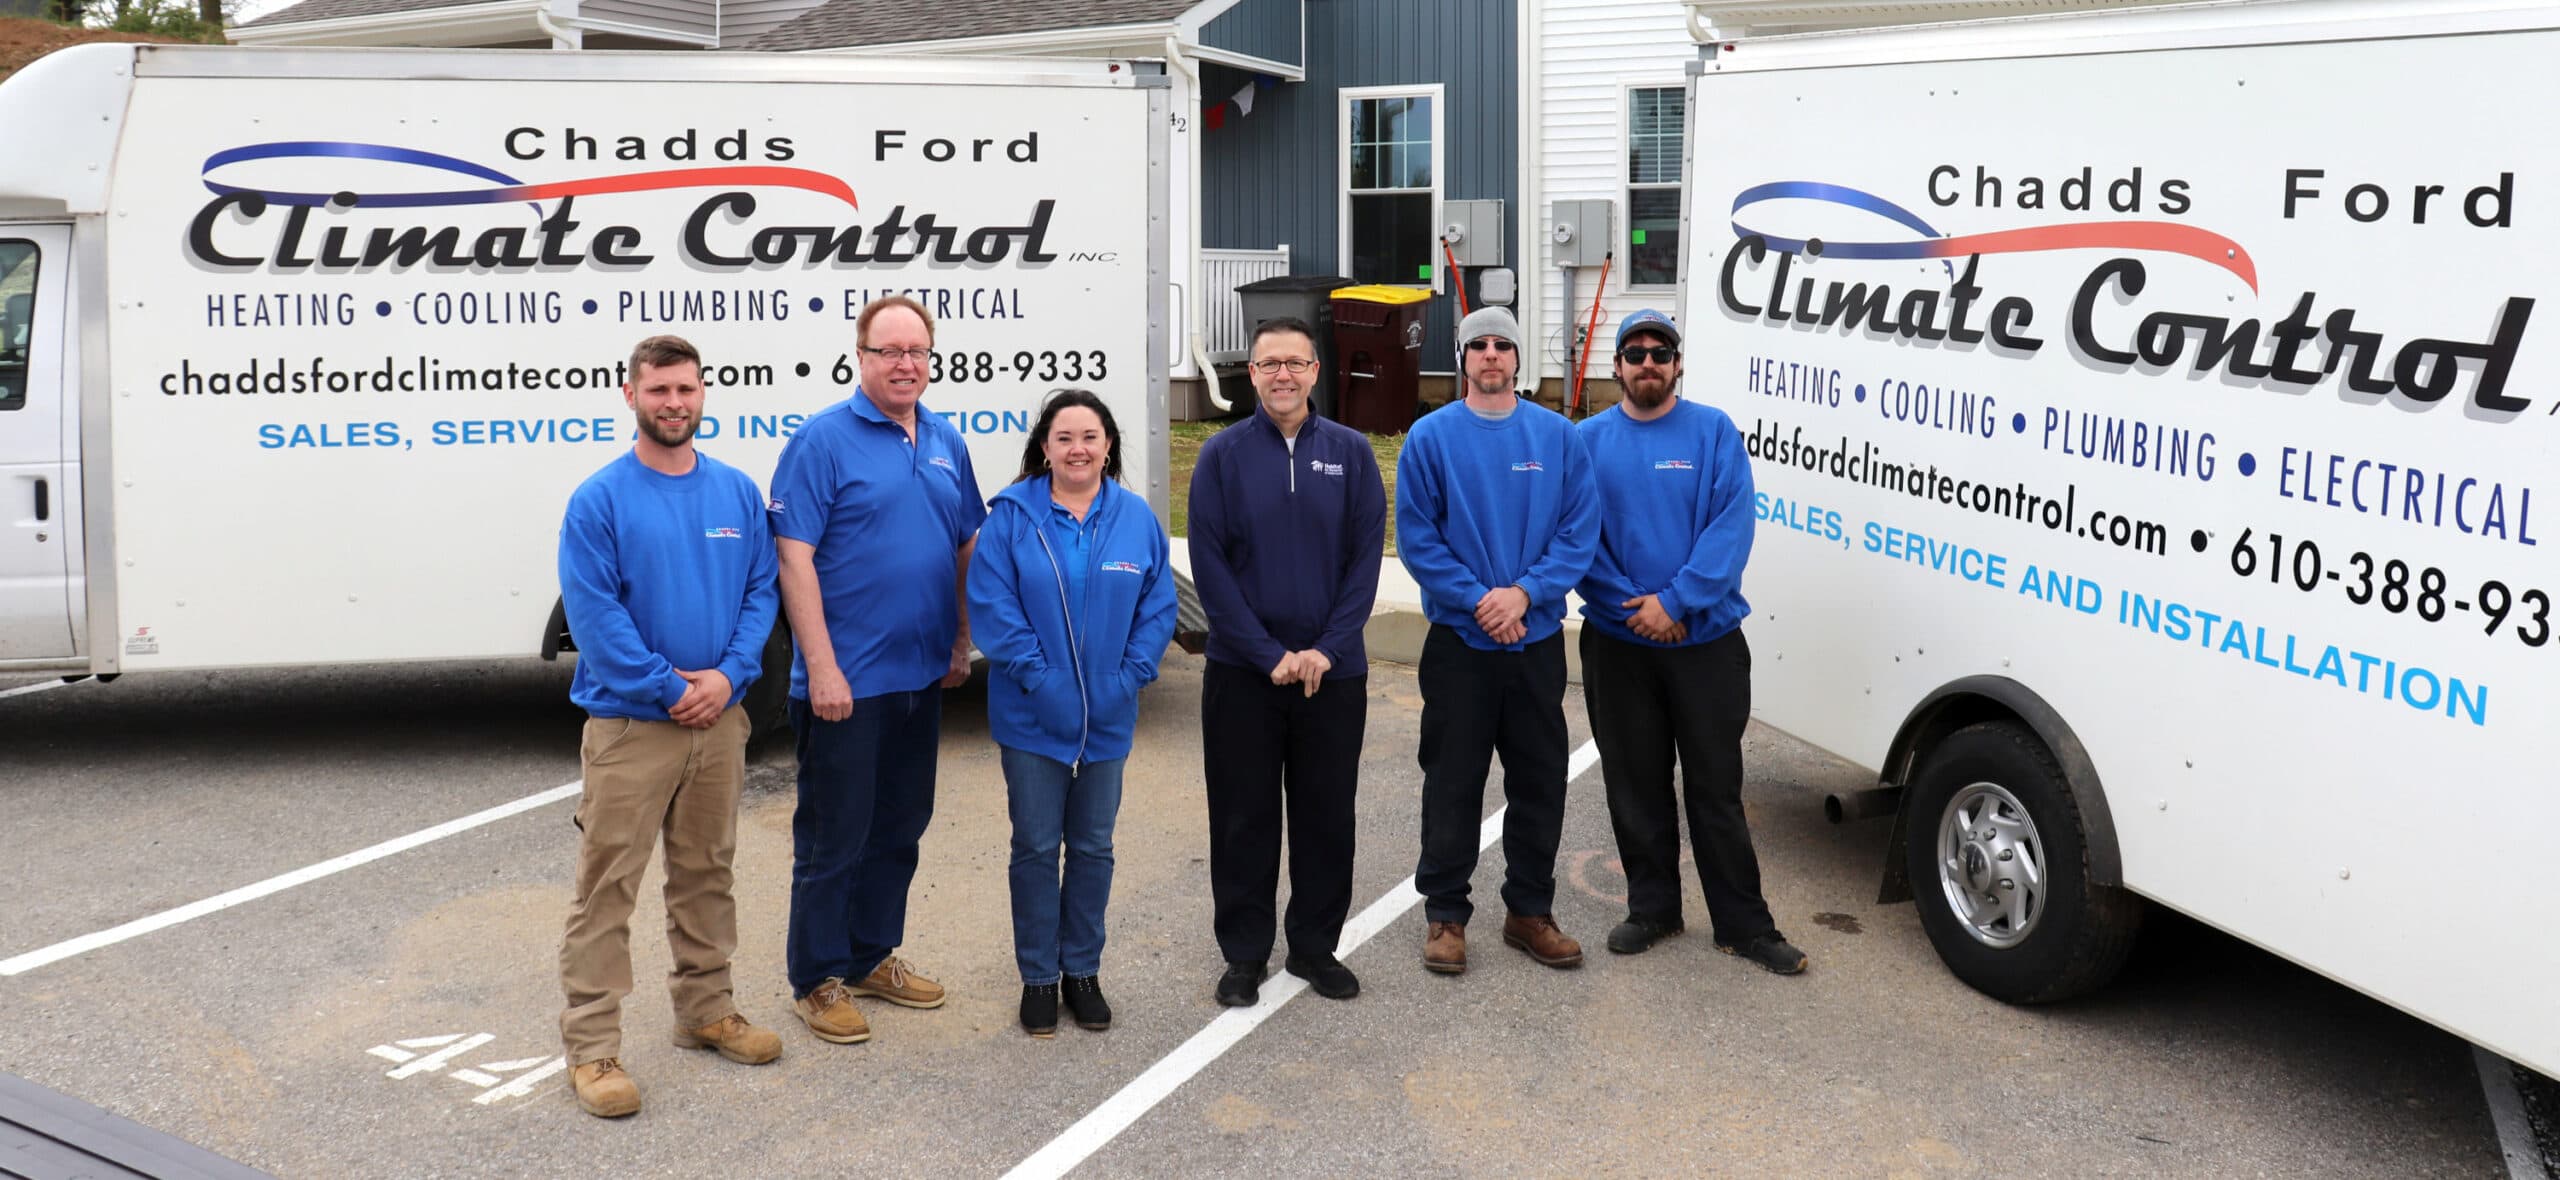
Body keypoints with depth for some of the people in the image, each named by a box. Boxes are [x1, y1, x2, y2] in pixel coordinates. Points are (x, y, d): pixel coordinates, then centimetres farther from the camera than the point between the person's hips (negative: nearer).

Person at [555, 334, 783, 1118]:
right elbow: (593, 613, -13)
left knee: (707, 874, 17)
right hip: (628, 724, -4)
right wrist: (666, 688, -15)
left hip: (720, 719, 5)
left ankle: (706, 1010, 31)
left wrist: (729, 675, -10)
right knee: (608, 887, -2)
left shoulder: (737, 492, 5)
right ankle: (591, 1045, 6)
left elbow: (761, 591, 4)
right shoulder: (599, 500, -8)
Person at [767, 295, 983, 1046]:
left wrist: (962, 643, 12)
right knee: (833, 835, 2)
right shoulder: (823, 440, -11)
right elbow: (794, 559, -15)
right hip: (845, 681, -7)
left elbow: (967, 547, 17)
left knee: (900, 827, 16)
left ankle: (873, 958, 31)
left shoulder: (945, 442, 9)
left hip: (921, 676, 7)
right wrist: (822, 668, -19)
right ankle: (817, 981, 15)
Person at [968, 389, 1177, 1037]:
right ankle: (1038, 977, 20)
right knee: (1037, 845, 6)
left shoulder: (1137, 518, 0)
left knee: (1093, 845, 13)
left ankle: (1082, 969, 28)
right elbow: (991, 605, -11)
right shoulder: (1013, 515, -7)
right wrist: (1039, 675, -17)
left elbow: (1158, 607, 2)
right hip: (1032, 717, -2)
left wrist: (1128, 677, -9)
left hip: (1107, 718, 3)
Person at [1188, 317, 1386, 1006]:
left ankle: (1315, 946, 24)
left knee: (1327, 814, 9)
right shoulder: (1223, 454, -1)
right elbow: (1209, 565, -5)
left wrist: (1327, 649, -11)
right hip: (1241, 671, -1)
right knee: (1243, 817, 5)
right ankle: (1245, 955, 18)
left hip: (1334, 670, 1)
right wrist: (1269, 655, -12)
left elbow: (1366, 557, 0)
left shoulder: (1350, 453, 3)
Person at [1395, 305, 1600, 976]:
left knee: (1540, 781, 10)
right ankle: (1445, 913, 16)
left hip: (1538, 638, 2)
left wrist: (1526, 593, -15)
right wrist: (1476, 599, -15)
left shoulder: (1557, 436, 3)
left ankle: (1530, 910, 23)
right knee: (1452, 783, 4)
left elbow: (1581, 529, -2)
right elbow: (1415, 535, -6)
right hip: (1458, 641, -2)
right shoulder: (1432, 436, -2)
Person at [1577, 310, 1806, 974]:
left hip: (1707, 639, -2)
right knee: (1635, 786, 11)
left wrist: (1675, 601, -19)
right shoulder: (1589, 440, 3)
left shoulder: (1714, 432, -1)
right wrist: (1633, 607, -14)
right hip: (1617, 642, 2)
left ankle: (1744, 924, 12)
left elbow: (1731, 527, -11)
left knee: (1716, 788, 3)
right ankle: (1652, 909, 25)